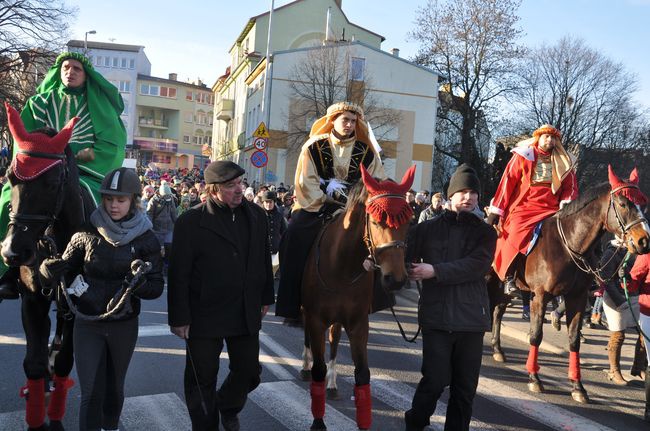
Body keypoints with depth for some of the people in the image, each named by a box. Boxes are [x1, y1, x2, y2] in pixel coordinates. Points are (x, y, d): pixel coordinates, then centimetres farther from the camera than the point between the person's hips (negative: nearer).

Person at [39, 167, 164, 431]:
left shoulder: (146, 239, -7)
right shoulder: (87, 233, -7)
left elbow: (157, 287, -9)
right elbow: (63, 271, -2)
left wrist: (139, 285, -30)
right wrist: (51, 269, -25)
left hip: (124, 325, 1)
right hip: (87, 324, -1)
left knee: (114, 388, 19)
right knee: (91, 393, 1)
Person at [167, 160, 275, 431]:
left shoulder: (256, 215, 1)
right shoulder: (191, 222, -12)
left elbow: (264, 259, 11)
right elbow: (179, 274, -11)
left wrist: (266, 297, 13)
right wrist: (179, 318, -10)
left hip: (246, 314, 4)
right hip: (204, 315, -4)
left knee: (249, 372, 15)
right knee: (202, 380, 10)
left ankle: (228, 408, 45)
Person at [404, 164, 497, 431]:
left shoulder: (486, 233, 5)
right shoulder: (428, 229, 3)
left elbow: (475, 266, -11)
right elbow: (404, 256, -6)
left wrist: (435, 271, -20)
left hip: (471, 318, 2)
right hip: (436, 316, -2)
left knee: (466, 387, 10)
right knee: (435, 380, -1)